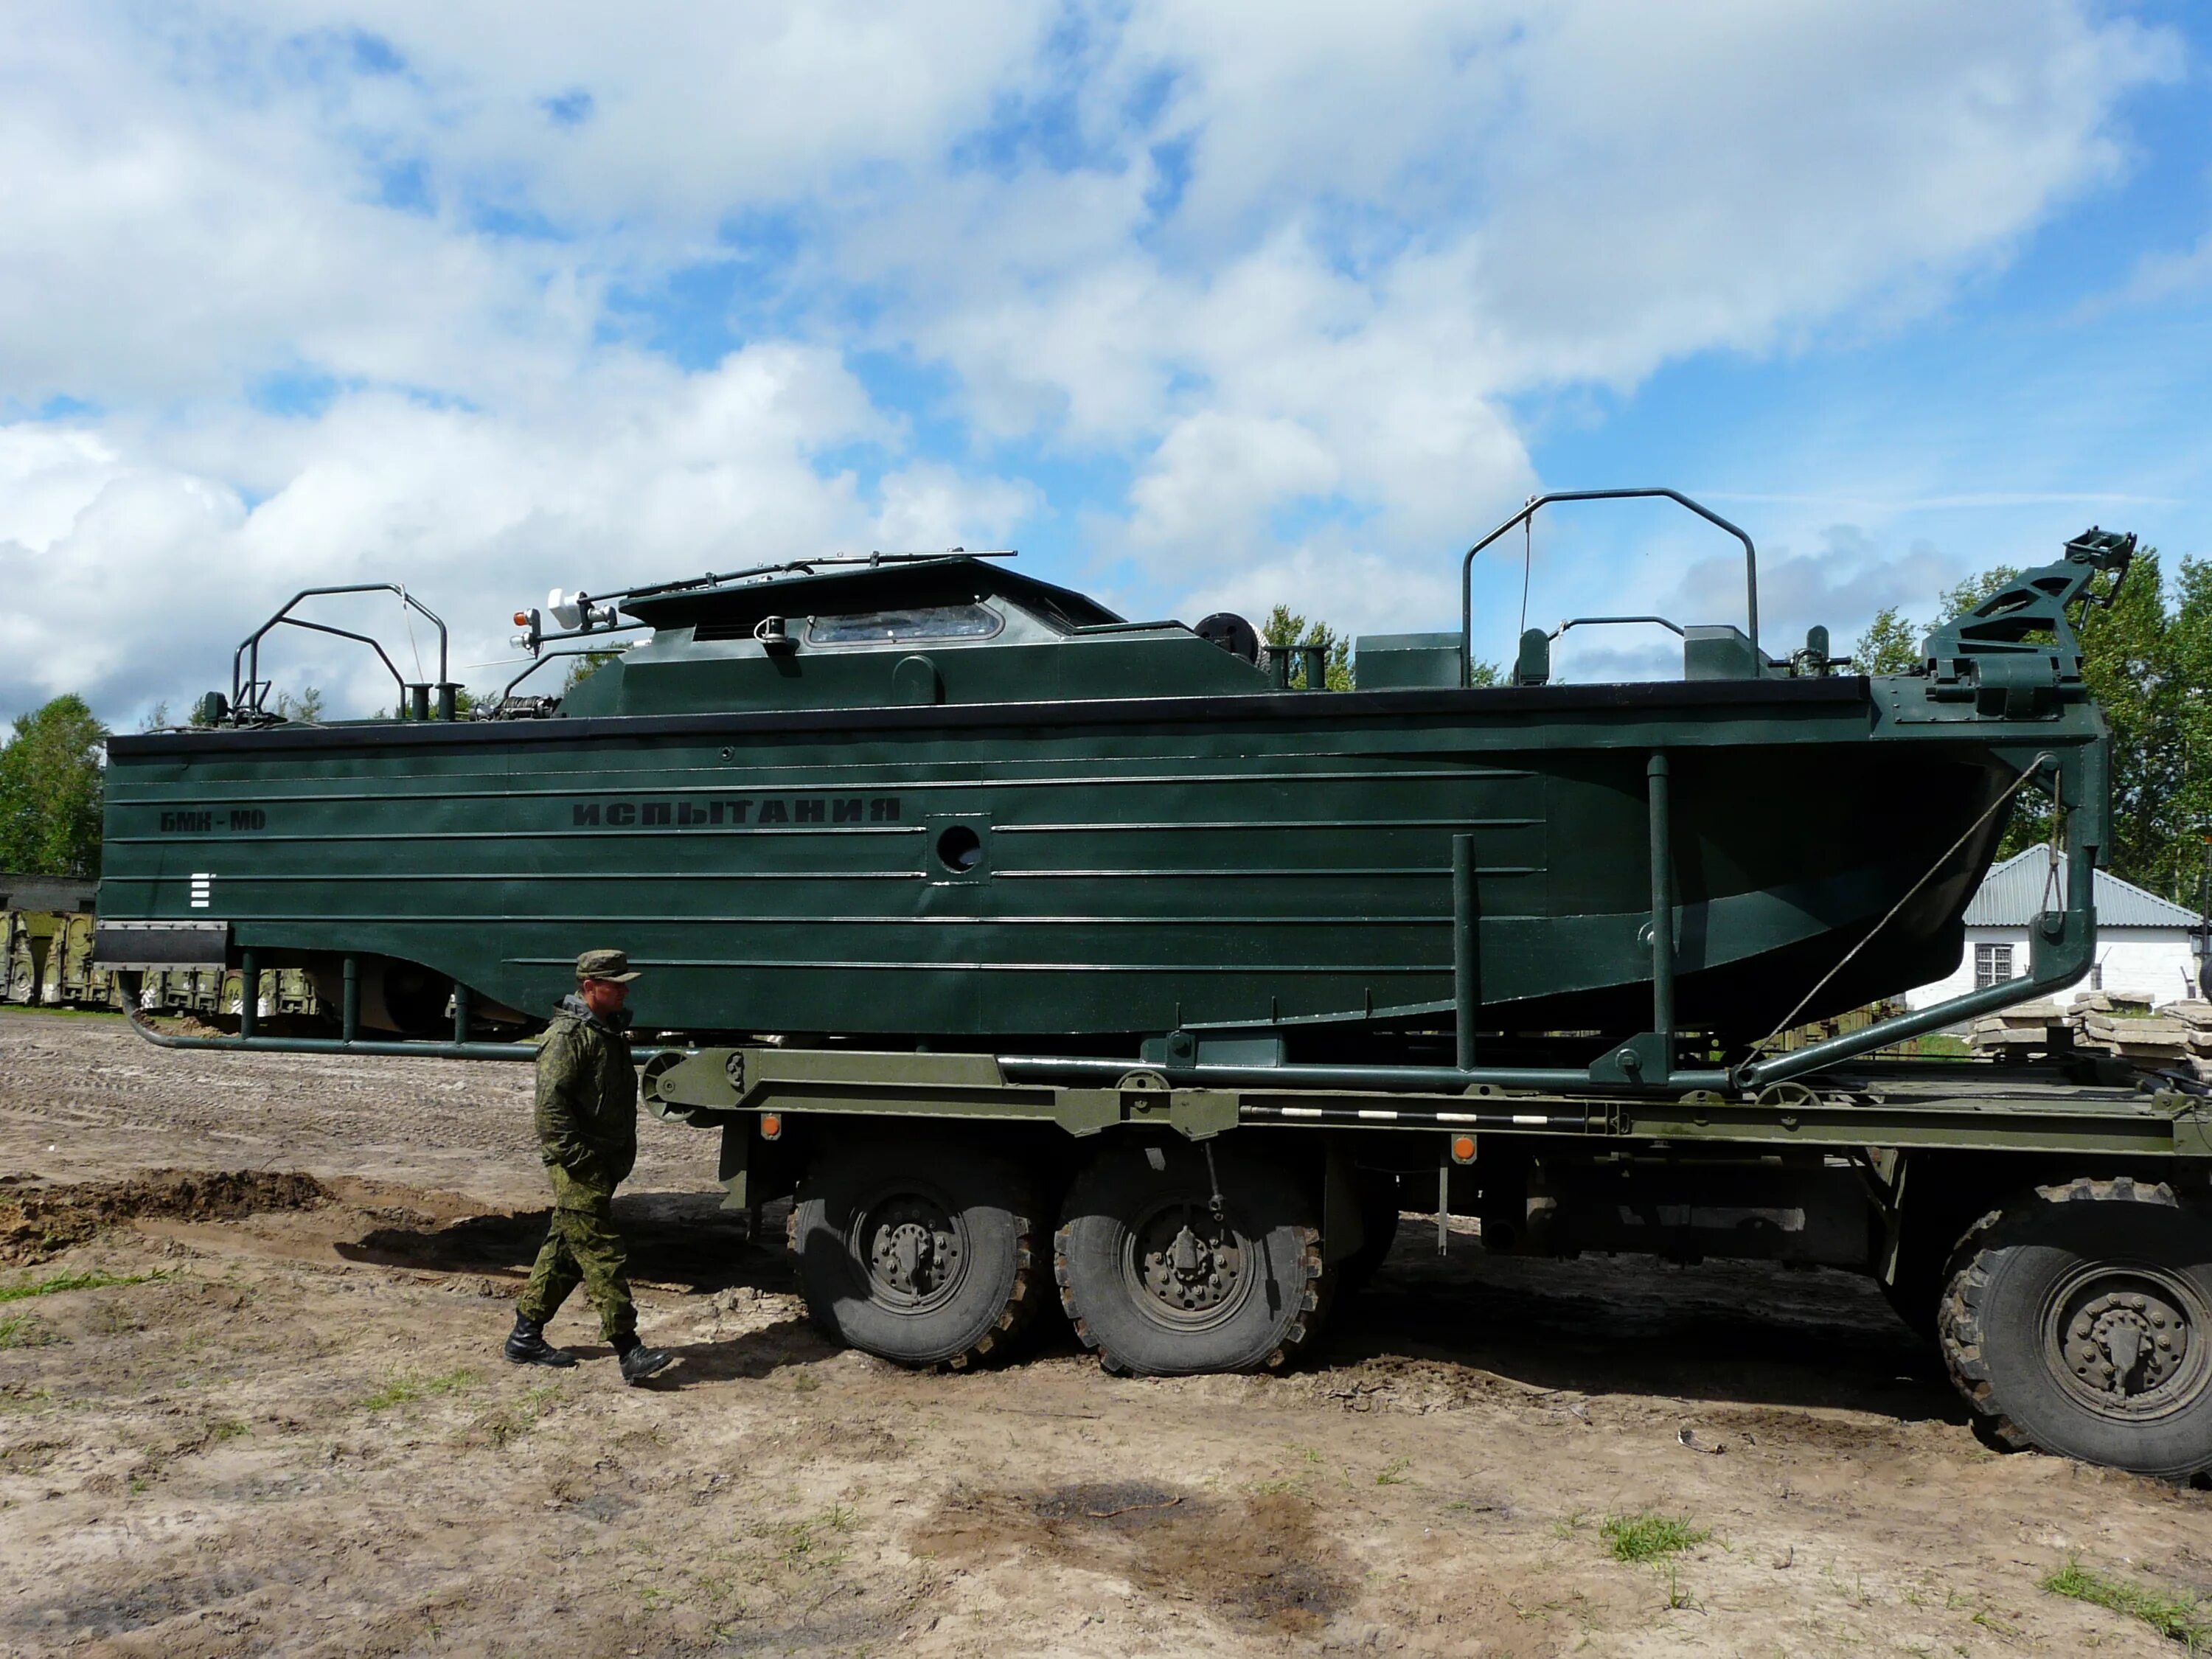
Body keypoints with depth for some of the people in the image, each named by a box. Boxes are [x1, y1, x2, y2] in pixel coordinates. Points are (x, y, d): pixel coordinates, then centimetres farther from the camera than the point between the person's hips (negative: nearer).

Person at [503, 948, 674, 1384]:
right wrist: (580, 1159, -21)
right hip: (579, 1168, -10)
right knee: (602, 1255, -8)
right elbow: (551, 1104, -21)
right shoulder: (569, 1035, -15)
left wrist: (622, 1155, 20)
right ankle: (629, 1352, -7)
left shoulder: (610, 1030, 15)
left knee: (566, 1249, 16)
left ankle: (526, 1337, 27)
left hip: (605, 1163, 10)